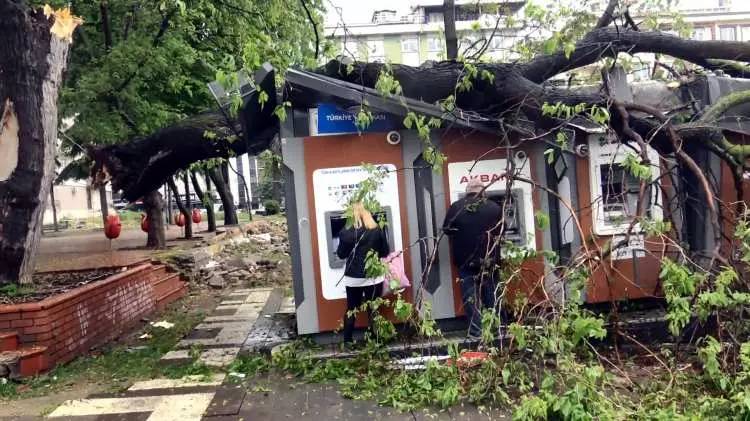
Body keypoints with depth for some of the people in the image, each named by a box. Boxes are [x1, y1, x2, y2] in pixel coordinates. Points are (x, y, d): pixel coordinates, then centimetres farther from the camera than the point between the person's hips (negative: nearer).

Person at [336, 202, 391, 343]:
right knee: (373, 310, 9)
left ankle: (347, 341, 17)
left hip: (353, 277, 0)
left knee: (351, 309, 14)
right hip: (373, 276, 0)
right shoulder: (377, 230, -7)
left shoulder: (345, 232, -9)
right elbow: (385, 252, 2)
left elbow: (341, 254, 1)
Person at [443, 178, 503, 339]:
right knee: (491, 295, 14)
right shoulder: (495, 207, -5)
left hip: (465, 259, -1)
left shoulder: (456, 207, -6)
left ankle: (475, 330, 6)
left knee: (470, 296, 6)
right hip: (489, 259, 1)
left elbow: (446, 230, 2)